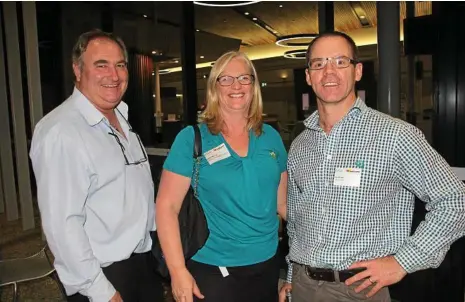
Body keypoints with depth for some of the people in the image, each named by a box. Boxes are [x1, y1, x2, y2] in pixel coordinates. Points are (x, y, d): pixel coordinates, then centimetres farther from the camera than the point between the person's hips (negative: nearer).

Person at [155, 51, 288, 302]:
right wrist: (178, 270, -16)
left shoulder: (271, 137, 2)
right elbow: (166, 206, -11)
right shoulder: (191, 138, -9)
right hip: (212, 270, -4)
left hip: (267, 265, 4)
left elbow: (283, 202, 9)